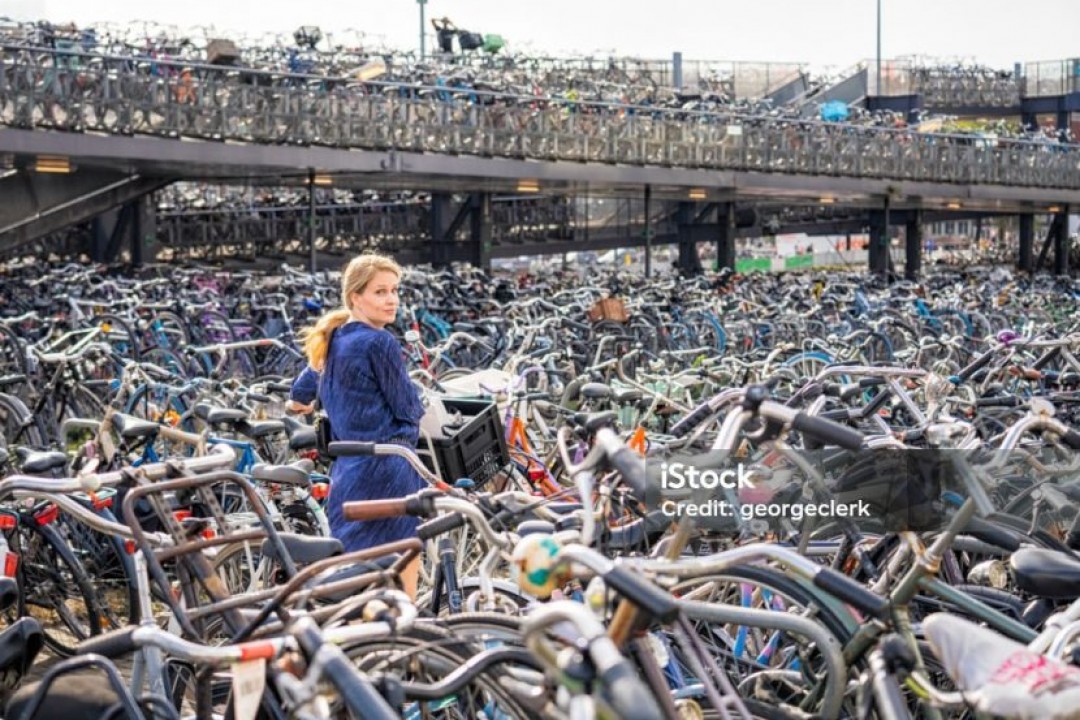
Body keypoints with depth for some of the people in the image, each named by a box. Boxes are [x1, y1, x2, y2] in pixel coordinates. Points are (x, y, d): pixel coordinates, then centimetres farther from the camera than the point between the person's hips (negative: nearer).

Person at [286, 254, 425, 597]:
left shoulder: (332, 341, 13)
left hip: (346, 469, 8)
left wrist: (299, 402, 52)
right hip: (388, 467, -8)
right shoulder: (380, 342, -13)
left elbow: (300, 393, 30)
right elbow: (408, 408, -8)